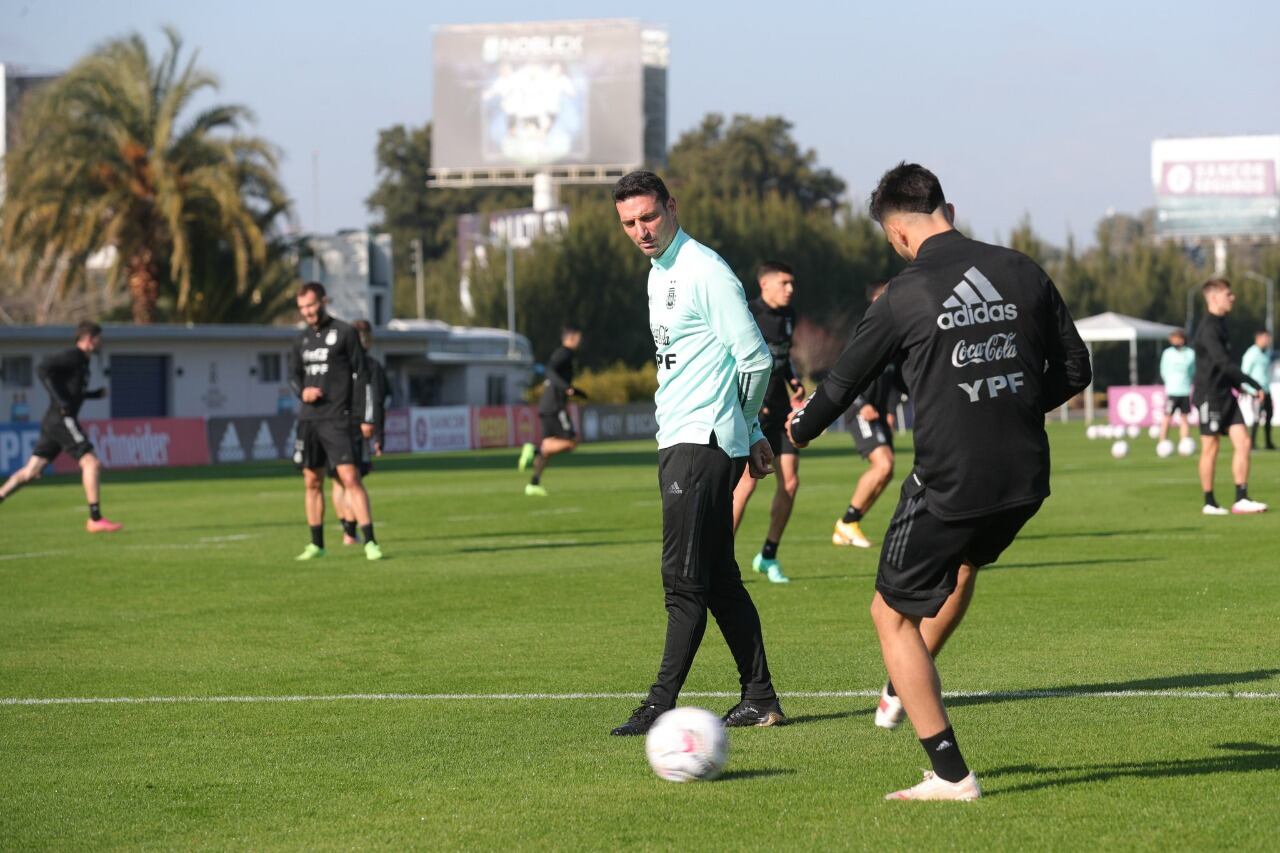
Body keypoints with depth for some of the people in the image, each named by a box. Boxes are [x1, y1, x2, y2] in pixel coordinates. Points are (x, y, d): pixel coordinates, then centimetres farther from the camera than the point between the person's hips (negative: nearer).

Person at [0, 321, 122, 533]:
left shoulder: (80, 361, 19)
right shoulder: (73, 357, -9)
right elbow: (42, 369, -21)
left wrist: (96, 394, 19)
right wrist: (60, 400, -24)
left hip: (53, 422, 10)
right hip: (62, 420, -10)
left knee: (31, 471, 11)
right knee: (91, 463, -11)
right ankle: (95, 519, -14)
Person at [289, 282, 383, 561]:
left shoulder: (344, 333, -4)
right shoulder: (303, 337, 13)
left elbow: (361, 375, -5)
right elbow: (294, 373, 22)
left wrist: (366, 418, -9)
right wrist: (302, 391, -2)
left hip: (337, 419, -6)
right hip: (309, 419, 6)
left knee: (350, 477, -14)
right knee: (312, 482, 9)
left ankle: (370, 542, -16)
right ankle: (316, 544, 18)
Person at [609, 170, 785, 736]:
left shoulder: (704, 271, -13)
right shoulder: (658, 275, 17)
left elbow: (755, 359, -14)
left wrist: (741, 425, 2)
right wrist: (752, 432, 24)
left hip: (702, 441, -10)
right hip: (679, 441, 10)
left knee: (684, 579, -11)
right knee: (719, 579, 10)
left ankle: (661, 705, -12)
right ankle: (759, 699, 14)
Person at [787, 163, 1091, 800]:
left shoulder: (905, 297, -9)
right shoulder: (1023, 274, 2)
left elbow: (844, 383, 2)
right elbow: (1074, 370, 9)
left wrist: (796, 433, 22)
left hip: (948, 485, -5)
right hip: (1025, 482, 5)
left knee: (892, 614, 11)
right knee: (964, 561, 36)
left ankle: (949, 775, 7)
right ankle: (909, 687, 50)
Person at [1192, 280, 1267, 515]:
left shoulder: (1220, 324, 14)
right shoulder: (1208, 329, -16)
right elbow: (1224, 363, -25)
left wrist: (1237, 384, 14)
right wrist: (1253, 384, -24)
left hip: (1225, 395, 9)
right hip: (1209, 396, -9)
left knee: (1243, 443, 0)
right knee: (1210, 448, 0)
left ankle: (1241, 500, -1)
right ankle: (1209, 503, 9)